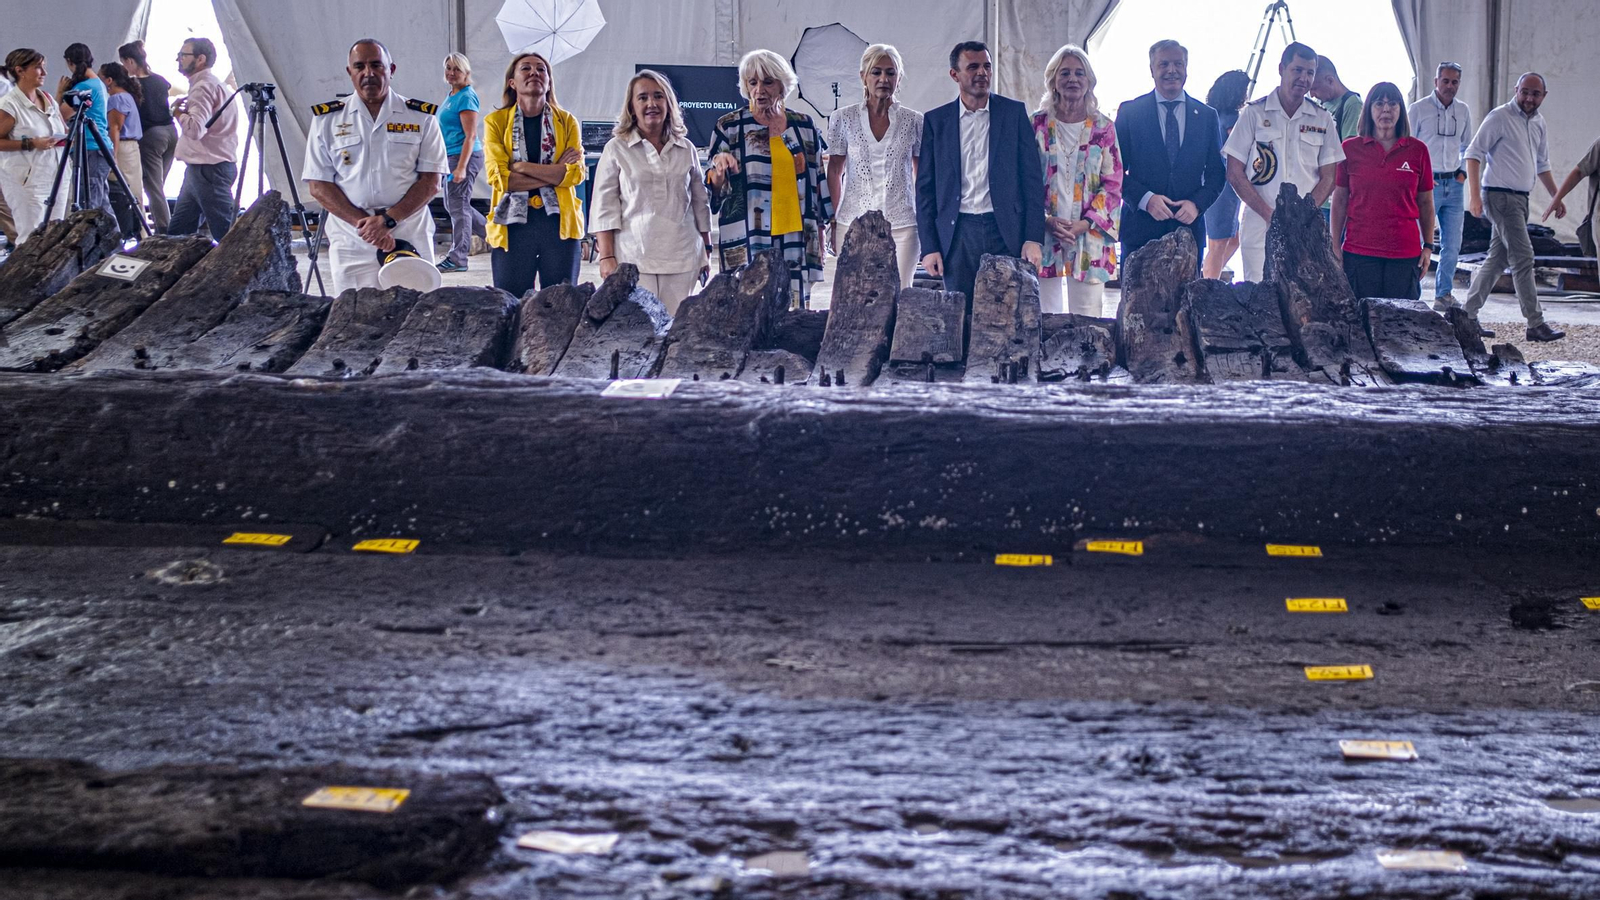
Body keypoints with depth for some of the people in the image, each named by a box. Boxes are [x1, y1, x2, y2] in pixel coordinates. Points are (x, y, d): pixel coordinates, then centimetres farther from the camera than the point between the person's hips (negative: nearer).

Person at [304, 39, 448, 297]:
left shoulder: (421, 118, 7)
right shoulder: (326, 120, 8)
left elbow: (431, 182, 1)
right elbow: (318, 185, 4)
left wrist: (388, 220, -12)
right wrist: (363, 224, -11)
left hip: (411, 241, 0)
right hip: (350, 244, 0)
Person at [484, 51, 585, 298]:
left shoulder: (567, 122, 8)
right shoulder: (496, 121, 4)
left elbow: (576, 173, -6)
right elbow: (498, 177, -9)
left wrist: (522, 167, -11)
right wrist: (554, 173, -9)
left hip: (559, 223, 1)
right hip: (513, 224, -1)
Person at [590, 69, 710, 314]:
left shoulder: (686, 149, 13)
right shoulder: (616, 149, 5)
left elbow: (700, 203, 18)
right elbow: (604, 207, 2)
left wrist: (706, 251, 15)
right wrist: (606, 257, -5)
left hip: (682, 258, 2)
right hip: (633, 257, -2)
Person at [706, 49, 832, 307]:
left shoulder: (803, 125, 10)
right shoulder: (729, 127, 3)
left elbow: (817, 183, 16)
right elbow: (714, 190, 2)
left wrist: (820, 235, 15)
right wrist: (719, 171, -20)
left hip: (796, 239, 3)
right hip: (749, 242, -2)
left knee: (795, 307, -1)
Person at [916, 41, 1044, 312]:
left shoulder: (1014, 112, 7)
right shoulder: (935, 120, 8)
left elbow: (1032, 178, 4)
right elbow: (925, 187, 8)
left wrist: (1034, 238, -4)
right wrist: (929, 247, 0)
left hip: (1006, 232, 0)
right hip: (958, 235, 1)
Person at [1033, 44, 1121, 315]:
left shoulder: (1103, 127, 6)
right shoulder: (1038, 125, 5)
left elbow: (1113, 183, 3)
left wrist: (1085, 224, -9)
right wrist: (1047, 220, -10)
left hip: (1089, 234, 0)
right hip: (1044, 233, 0)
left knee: (1087, 322, -2)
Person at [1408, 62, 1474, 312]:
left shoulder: (1463, 111, 10)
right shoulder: (1418, 109, -4)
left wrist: (1464, 171, 9)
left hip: (1453, 184, 5)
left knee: (1452, 244, 5)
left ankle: (1444, 294, 14)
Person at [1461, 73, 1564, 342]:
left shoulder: (1538, 122, 15)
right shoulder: (1500, 117, -9)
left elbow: (1542, 164, 26)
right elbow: (1474, 153, -12)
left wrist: (1556, 197, 21)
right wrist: (1474, 194, -19)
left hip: (1520, 198, 9)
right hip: (1501, 196, -8)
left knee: (1497, 259, 9)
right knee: (1523, 258, -10)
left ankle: (1468, 316, 15)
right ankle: (1536, 324, -8)